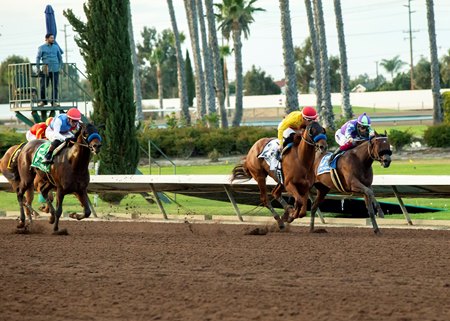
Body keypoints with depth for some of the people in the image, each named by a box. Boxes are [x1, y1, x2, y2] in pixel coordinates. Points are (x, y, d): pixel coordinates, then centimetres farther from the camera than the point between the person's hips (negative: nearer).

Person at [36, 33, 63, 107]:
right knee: (43, 86, -5)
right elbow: (38, 58, 2)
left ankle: (54, 101, 6)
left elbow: (60, 57, 21)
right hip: (46, 70, -2)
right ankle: (43, 101, 5)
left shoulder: (56, 47, 15)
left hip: (55, 70, 2)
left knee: (55, 86, 1)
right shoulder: (42, 48, 6)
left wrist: (61, 67, 13)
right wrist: (38, 69, -7)